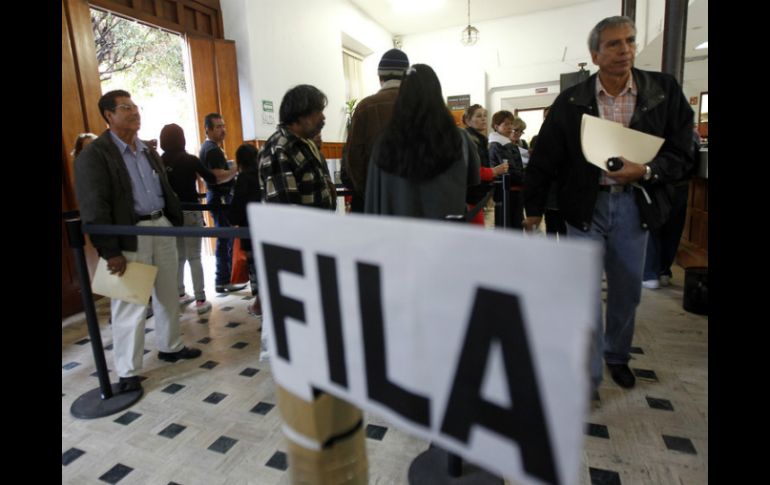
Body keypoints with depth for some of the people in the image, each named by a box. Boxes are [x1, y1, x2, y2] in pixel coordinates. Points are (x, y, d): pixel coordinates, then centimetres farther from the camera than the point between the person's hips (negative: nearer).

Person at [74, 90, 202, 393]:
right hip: (129, 235, -7)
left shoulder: (149, 152, 15)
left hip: (162, 226, 7)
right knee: (131, 305, 0)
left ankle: (170, 347, 35)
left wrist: (176, 223, 10)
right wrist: (109, 251, -18)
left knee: (168, 294, 17)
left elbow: (166, 190, 19)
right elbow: (94, 208, -14)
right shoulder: (94, 154, -8)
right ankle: (127, 372, 13)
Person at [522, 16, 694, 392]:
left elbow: (680, 155, 1)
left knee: (627, 290, 15)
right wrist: (533, 208, 4)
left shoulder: (664, 90, 0)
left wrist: (644, 171, -18)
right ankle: (587, 377, 12)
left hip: (634, 205, 2)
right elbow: (544, 158, 1)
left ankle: (617, 356, 40)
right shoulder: (571, 101, -3)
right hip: (585, 205, -2)